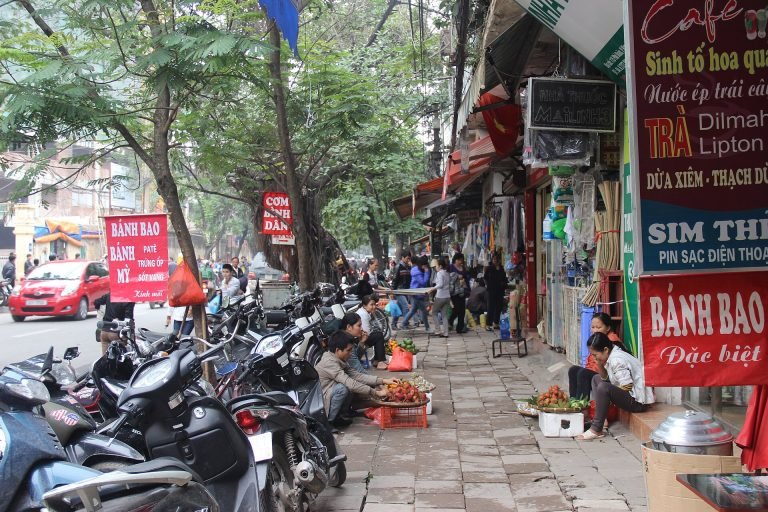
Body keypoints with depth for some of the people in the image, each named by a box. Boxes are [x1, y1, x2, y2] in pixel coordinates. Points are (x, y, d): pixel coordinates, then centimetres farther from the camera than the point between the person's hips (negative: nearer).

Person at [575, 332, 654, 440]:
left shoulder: (617, 361, -23)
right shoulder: (612, 355, 6)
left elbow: (627, 387, -25)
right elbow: (605, 378, 8)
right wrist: (599, 365, -8)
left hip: (638, 401, -11)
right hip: (630, 396, 11)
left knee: (603, 388, -31)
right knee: (596, 379, 17)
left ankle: (596, 430, -21)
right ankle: (602, 417, 6)